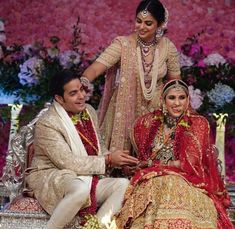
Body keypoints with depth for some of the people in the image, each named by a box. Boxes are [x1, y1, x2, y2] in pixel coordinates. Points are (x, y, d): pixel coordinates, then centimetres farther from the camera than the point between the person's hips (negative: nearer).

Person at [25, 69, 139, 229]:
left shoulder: (89, 111, 8)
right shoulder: (47, 124, -16)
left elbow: (99, 147, 18)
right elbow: (68, 162, -21)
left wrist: (117, 160, -4)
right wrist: (108, 160, -17)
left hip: (87, 177, 8)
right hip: (50, 177, -8)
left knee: (123, 184, -14)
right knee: (81, 189, -38)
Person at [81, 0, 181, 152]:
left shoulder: (168, 48, -8)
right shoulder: (122, 44, -15)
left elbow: (175, 81, 5)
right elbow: (96, 67, -26)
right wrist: (83, 82, -45)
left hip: (154, 111, 2)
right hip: (125, 109, -2)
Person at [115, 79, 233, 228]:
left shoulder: (198, 124, 1)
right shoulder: (149, 122, 9)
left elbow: (190, 164, -5)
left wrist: (152, 163, -2)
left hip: (186, 181, -1)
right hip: (152, 180, 1)